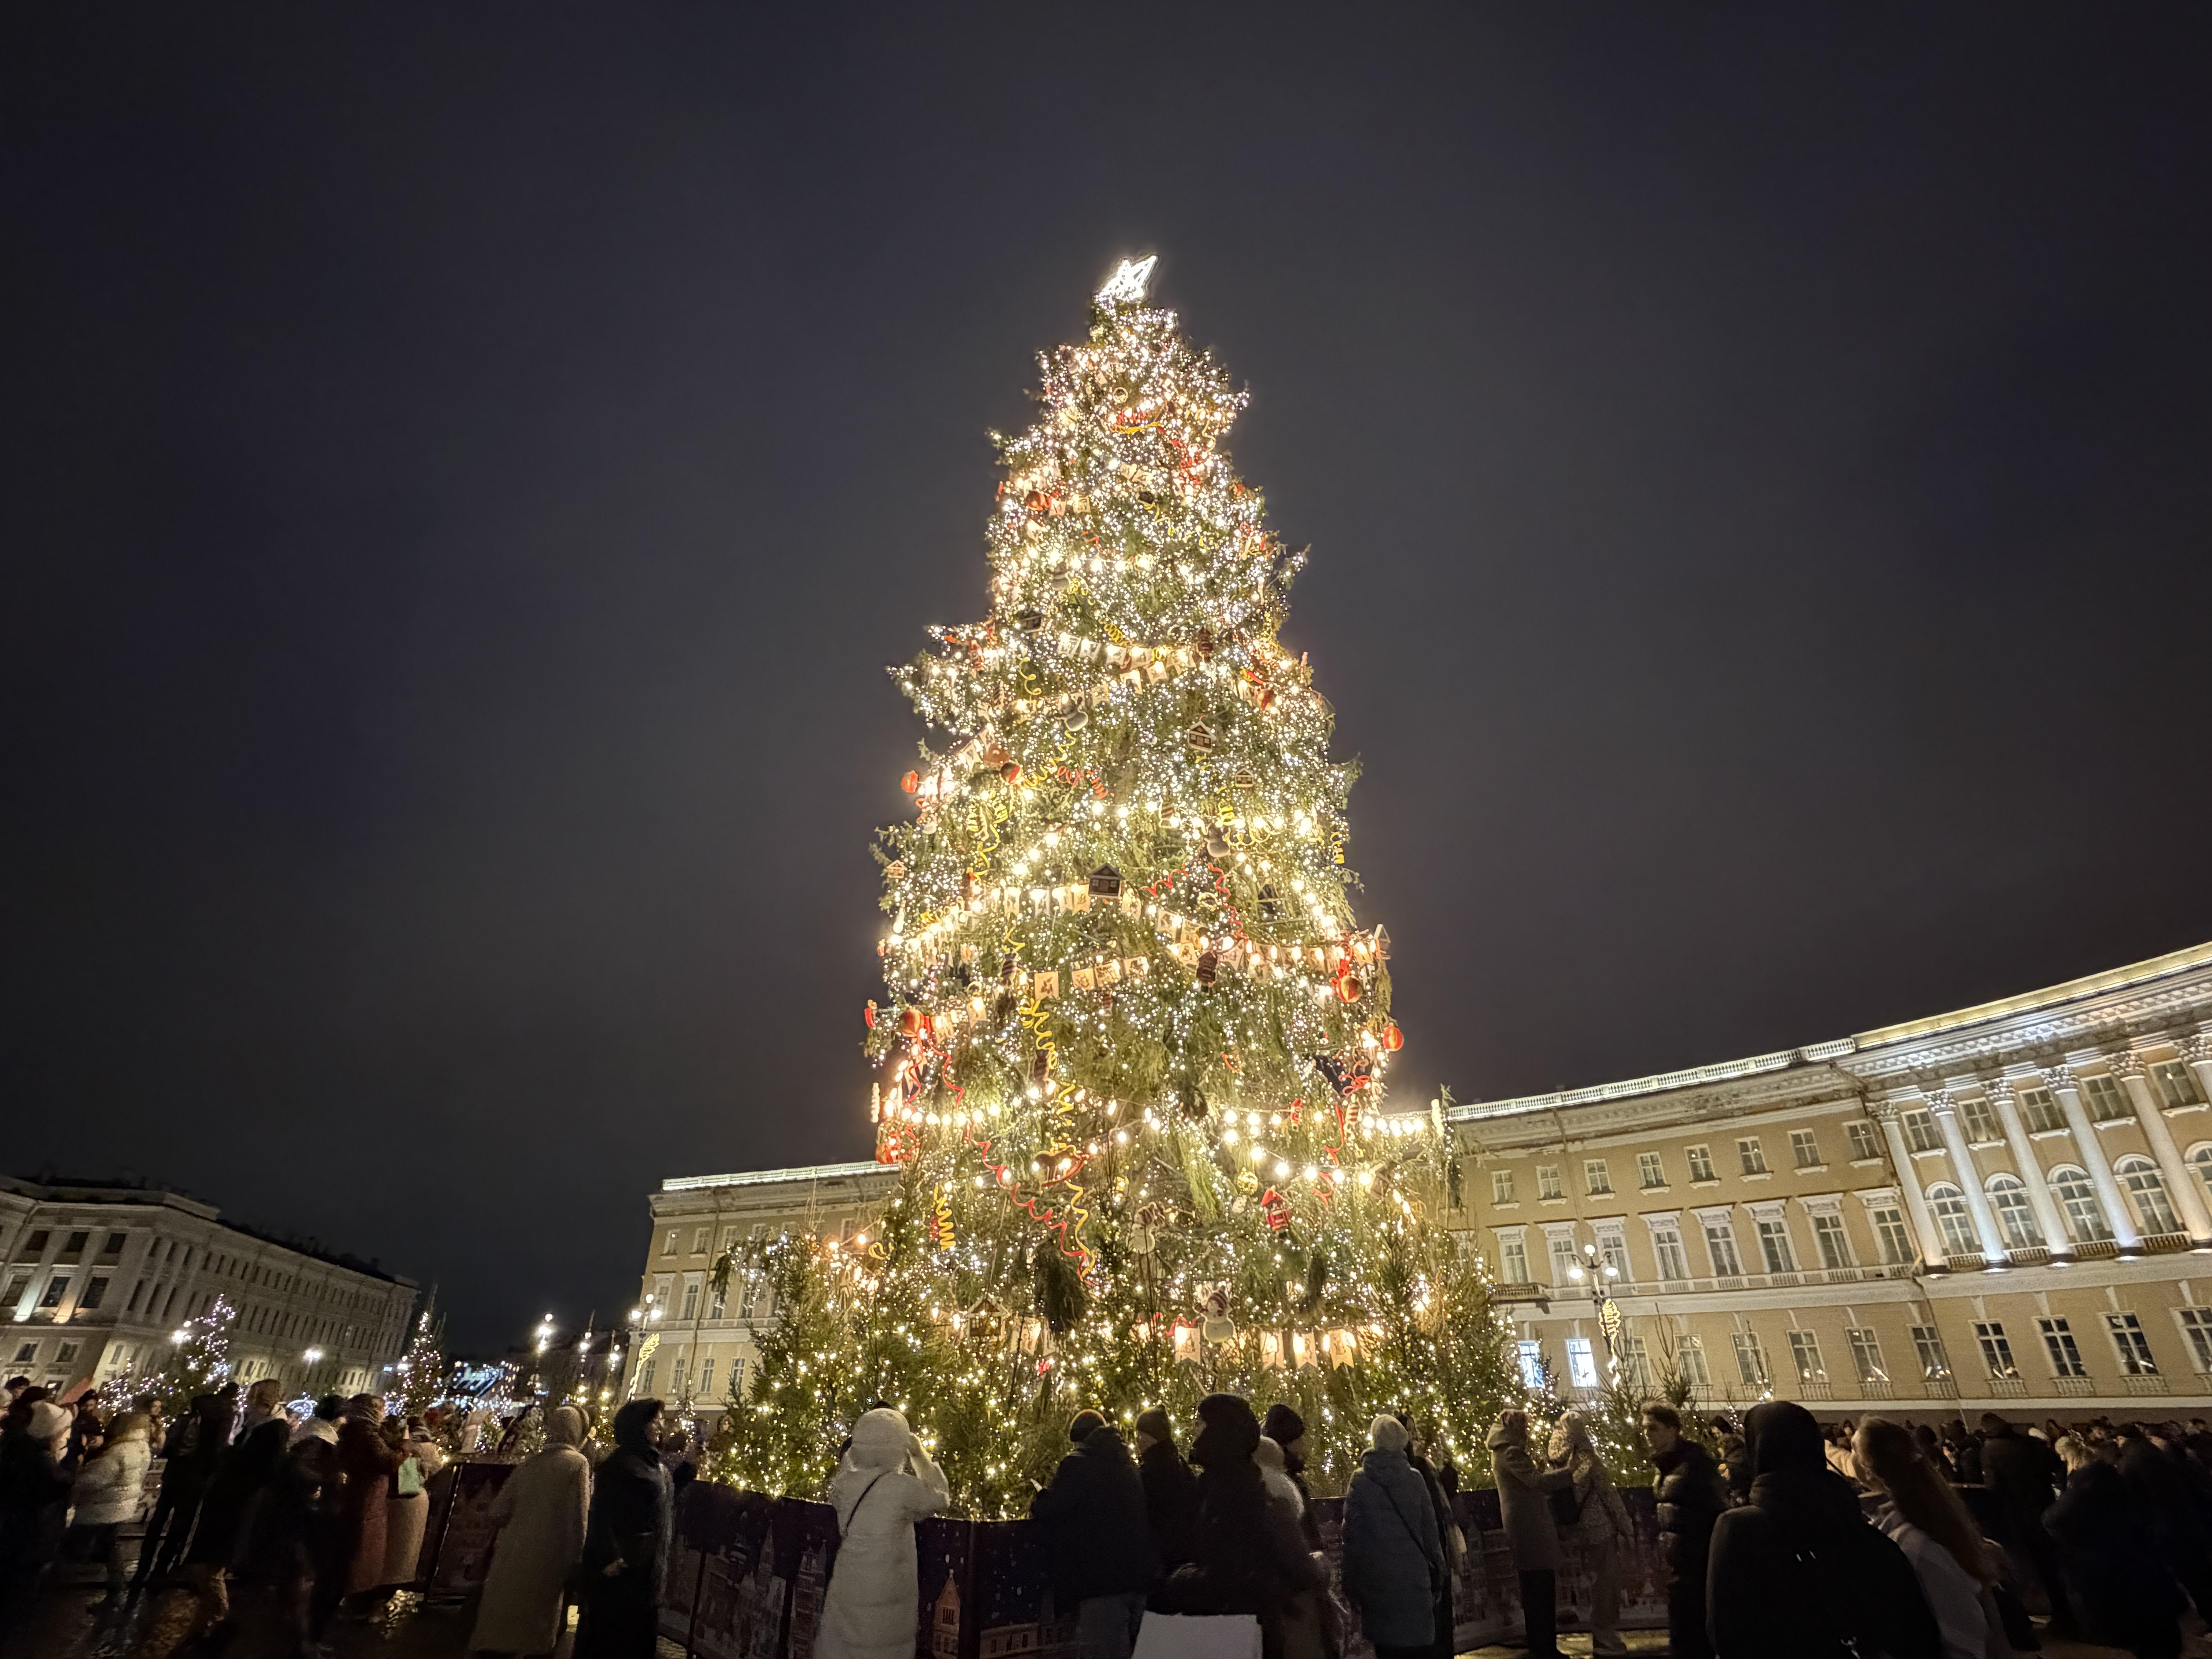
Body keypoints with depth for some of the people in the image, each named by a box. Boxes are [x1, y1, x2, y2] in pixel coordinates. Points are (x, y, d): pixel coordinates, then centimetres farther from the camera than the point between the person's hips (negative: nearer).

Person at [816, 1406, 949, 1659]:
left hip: (844, 1597, 5)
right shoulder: (901, 1487, -23)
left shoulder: (843, 1483, -8)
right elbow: (940, 1499, -5)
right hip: (883, 1607, -5)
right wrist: (921, 1455, 3)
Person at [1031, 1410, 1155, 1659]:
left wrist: (1036, 1503, 11)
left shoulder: (1078, 1464, -7)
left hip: (1102, 1578, -7)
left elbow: (1049, 1511, -13)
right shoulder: (1128, 1466, 16)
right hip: (1140, 1574, 8)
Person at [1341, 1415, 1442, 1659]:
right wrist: (1437, 1570, 14)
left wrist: (1351, 1583, 3)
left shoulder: (1360, 1481, -4)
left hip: (1377, 1576, -1)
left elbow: (1351, 1532, -3)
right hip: (1413, 1573, 1)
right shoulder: (1414, 1479, -1)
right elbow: (1430, 1529, 3)